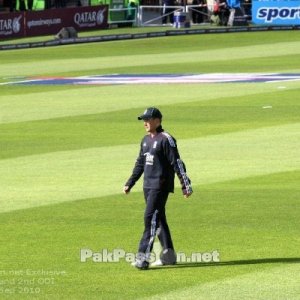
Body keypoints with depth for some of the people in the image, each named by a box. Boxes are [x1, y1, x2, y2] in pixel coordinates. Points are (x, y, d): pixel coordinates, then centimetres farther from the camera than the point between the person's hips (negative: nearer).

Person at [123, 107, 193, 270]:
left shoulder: (165, 139, -12)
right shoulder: (146, 140, 14)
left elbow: (177, 163, -14)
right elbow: (140, 163, 23)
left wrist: (186, 185, -17)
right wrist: (130, 183, 22)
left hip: (160, 186, -9)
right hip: (148, 186, 9)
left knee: (150, 218, -15)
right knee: (159, 219, 13)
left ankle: (143, 257, -19)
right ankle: (168, 254, 22)